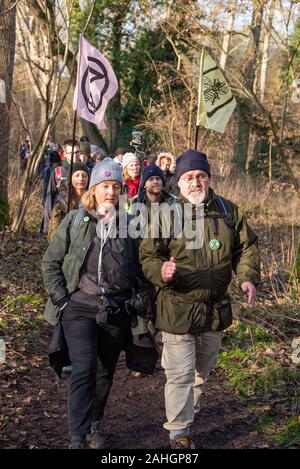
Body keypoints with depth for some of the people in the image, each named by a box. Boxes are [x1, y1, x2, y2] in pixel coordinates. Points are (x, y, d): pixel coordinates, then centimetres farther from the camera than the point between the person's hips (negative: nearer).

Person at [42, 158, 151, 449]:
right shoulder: (75, 221, 1)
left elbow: (139, 267, 14)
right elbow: (50, 262, 5)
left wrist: (138, 299, 6)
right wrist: (60, 297, -3)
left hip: (117, 310, 2)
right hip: (80, 307, -2)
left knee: (106, 372, 11)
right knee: (84, 370, -13)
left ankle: (95, 425, 30)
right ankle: (77, 439, -8)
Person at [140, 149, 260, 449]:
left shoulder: (228, 211, 0)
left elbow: (246, 247, 9)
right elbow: (147, 256, -10)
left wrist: (248, 276, -8)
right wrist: (162, 272, -32)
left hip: (216, 309, 5)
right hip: (178, 309, -5)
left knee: (202, 371, 22)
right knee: (181, 374, -4)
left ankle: (187, 412, 45)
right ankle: (179, 433, 11)